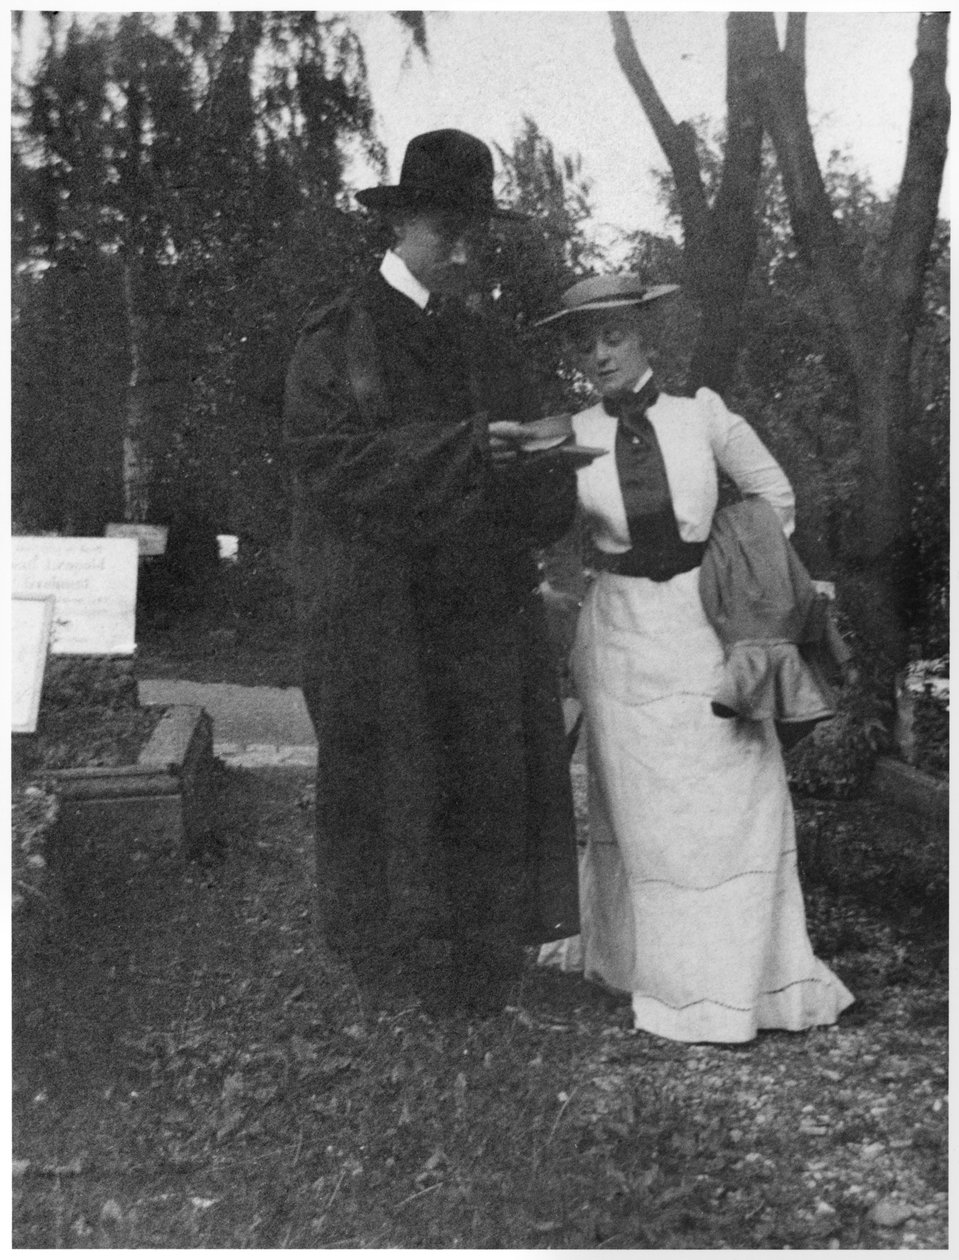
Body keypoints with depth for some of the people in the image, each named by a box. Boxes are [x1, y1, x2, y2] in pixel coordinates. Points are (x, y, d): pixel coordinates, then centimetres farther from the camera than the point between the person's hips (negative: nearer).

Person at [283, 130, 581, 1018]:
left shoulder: (486, 347, 17)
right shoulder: (338, 341, -1)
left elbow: (549, 494, 13)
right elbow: (332, 461, -17)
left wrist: (529, 465, -11)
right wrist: (461, 448, -24)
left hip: (485, 628, 6)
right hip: (379, 631, -5)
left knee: (491, 807, 6)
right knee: (395, 813, -1)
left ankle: (477, 1015, 19)